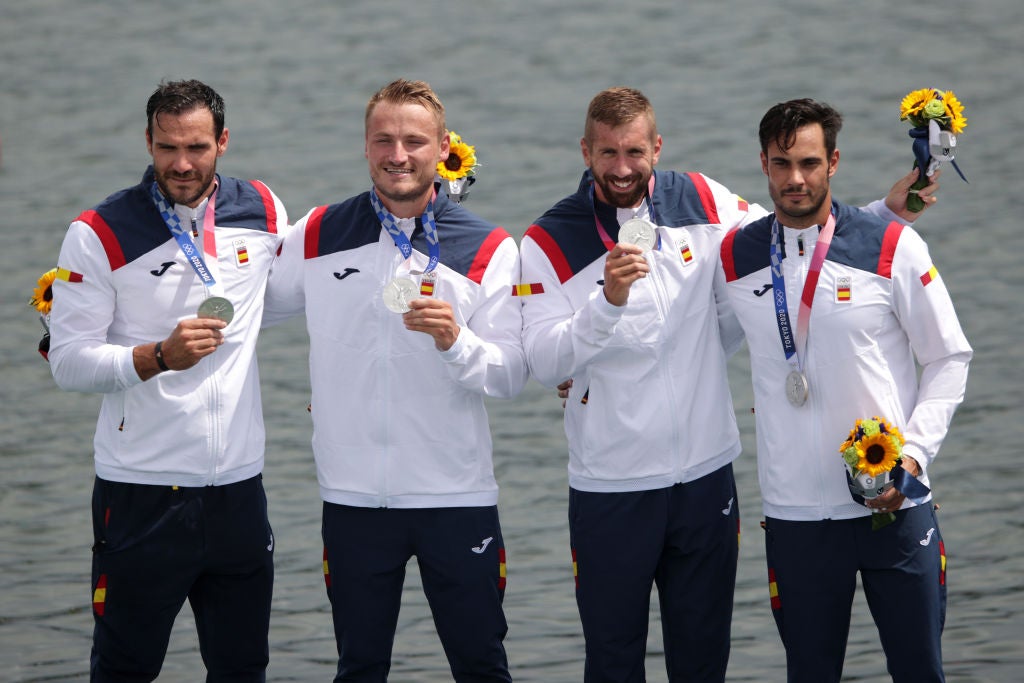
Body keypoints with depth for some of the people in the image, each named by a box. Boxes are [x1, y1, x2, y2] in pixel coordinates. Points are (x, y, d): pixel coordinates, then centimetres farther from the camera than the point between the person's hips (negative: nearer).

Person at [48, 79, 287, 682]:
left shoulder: (262, 212, 5)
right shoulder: (101, 234, -8)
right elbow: (68, 362, -11)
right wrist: (158, 356, -24)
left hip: (238, 485, 4)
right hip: (142, 491, -4)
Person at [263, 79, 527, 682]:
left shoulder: (489, 251, -3)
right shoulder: (319, 236, 4)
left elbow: (512, 376, -6)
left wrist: (454, 341, -24)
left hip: (456, 495, -2)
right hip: (353, 494, 2)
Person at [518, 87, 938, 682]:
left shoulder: (701, 203, 1)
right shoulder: (551, 242, -7)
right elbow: (544, 364, -16)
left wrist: (885, 211, 1)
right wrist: (608, 301, -31)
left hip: (704, 475, 2)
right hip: (611, 488, -2)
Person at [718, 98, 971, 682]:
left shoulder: (894, 248, -3)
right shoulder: (734, 258, 4)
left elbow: (949, 359, 2)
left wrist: (914, 454, -9)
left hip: (896, 504, -2)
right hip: (796, 515, 2)